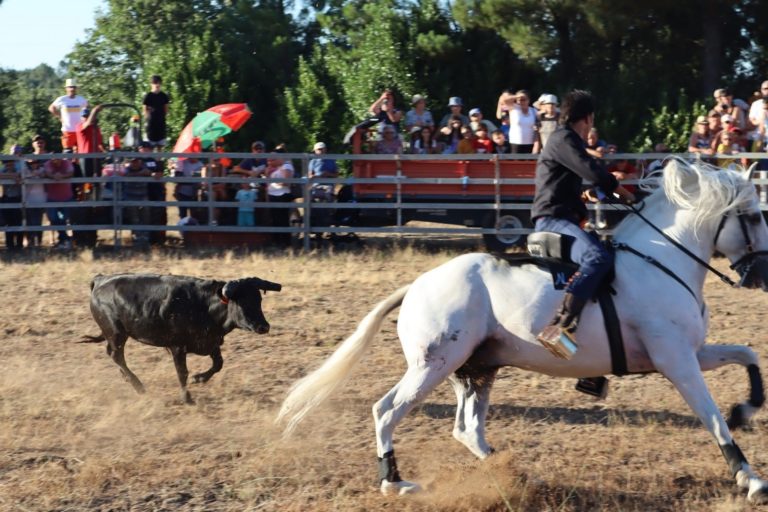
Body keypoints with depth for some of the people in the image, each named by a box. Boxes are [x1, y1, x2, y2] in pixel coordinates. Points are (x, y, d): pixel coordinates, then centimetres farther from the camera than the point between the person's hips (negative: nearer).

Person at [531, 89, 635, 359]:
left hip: (560, 219, 11)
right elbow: (595, 173, -14)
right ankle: (560, 326, -48)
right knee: (598, 258, -35)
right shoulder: (564, 139, -8)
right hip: (554, 219, -11)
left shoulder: (565, 139, 24)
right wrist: (628, 195, -3)